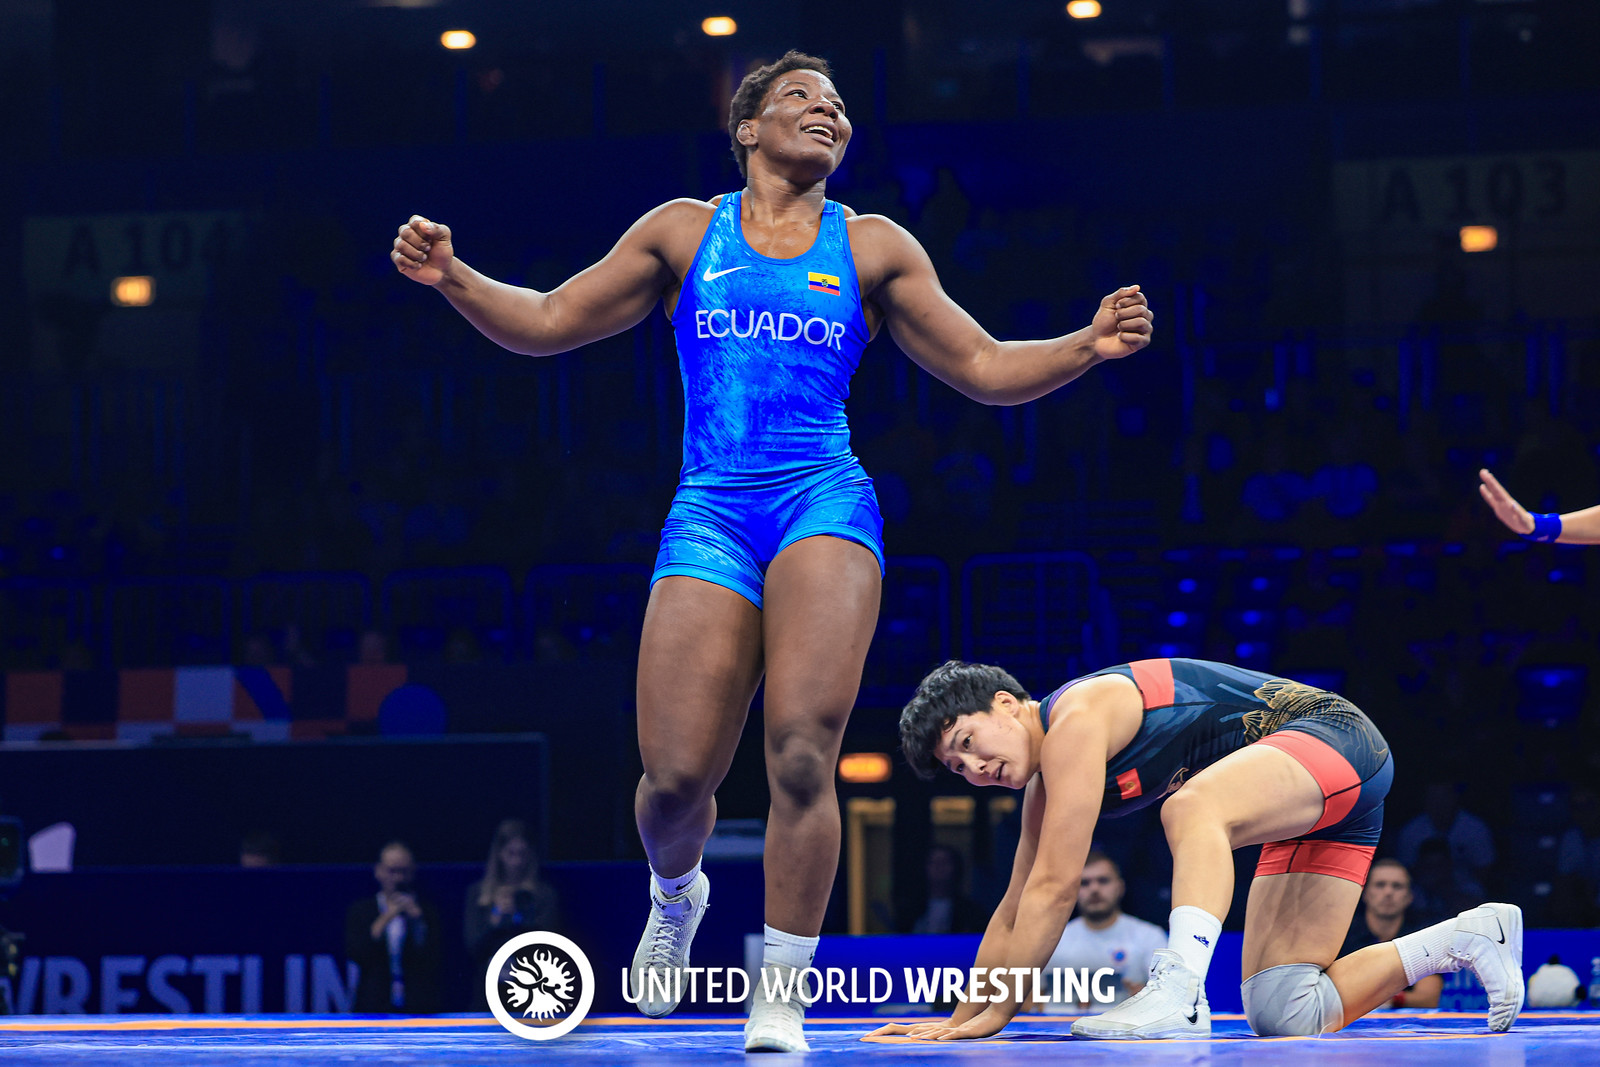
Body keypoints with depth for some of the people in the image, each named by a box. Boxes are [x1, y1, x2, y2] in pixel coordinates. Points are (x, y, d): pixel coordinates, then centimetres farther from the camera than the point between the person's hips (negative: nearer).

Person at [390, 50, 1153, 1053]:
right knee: (675, 780, -7)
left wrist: (1087, 345, -3)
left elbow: (986, 369, 13)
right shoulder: (684, 232, 14)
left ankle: (781, 1002, -9)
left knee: (802, 751, -20)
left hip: (825, 505, -1)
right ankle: (677, 894, 31)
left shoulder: (871, 248, 14)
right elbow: (547, 323, 17)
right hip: (710, 516, 1)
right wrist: (454, 277, 1)